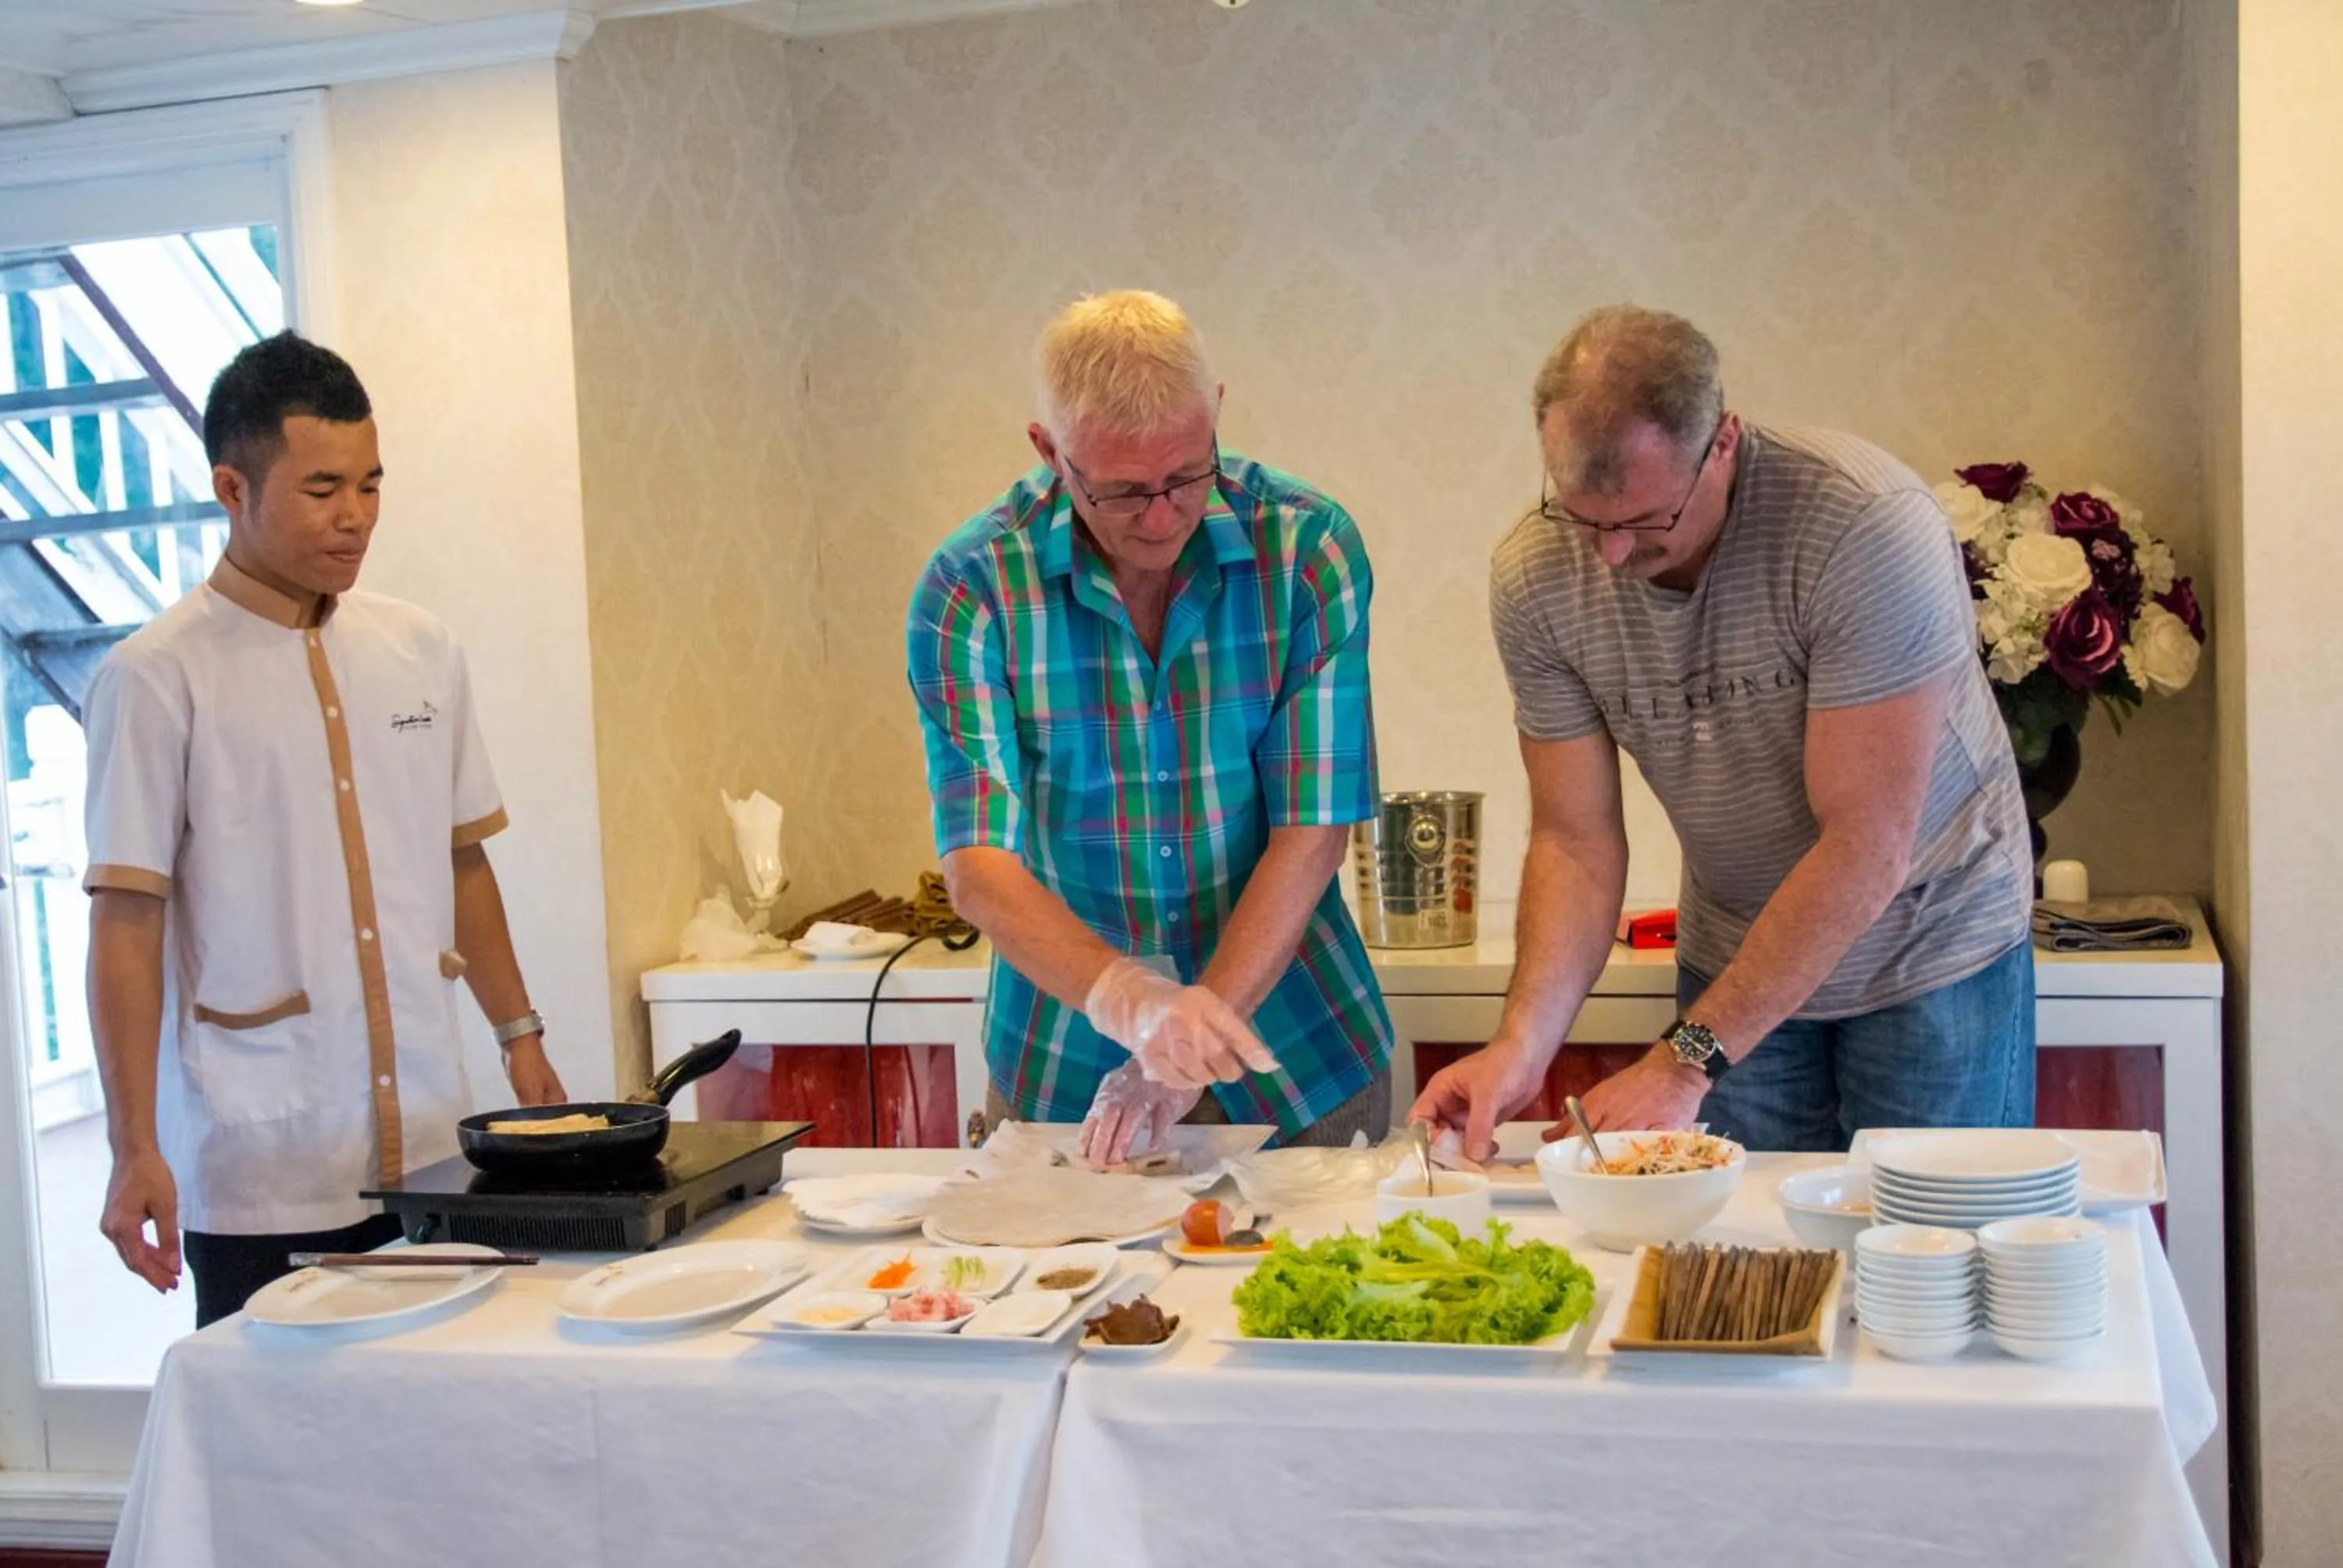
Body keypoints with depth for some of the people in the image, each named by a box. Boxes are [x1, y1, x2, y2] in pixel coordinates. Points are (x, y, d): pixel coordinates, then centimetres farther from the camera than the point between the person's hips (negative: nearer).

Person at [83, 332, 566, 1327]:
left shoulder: (420, 652, 8)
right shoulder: (156, 678, -7)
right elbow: (125, 928, -7)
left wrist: (519, 1037, 13)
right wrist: (135, 1152, -11)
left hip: (431, 1154, 4)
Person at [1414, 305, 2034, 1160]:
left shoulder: (1866, 525, -29)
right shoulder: (1536, 575, -16)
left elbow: (1868, 849, -29)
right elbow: (1574, 839, -10)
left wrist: (1687, 1060, -31)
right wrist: (1523, 1043, -26)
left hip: (1933, 940, -3)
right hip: (1735, 959, 3)